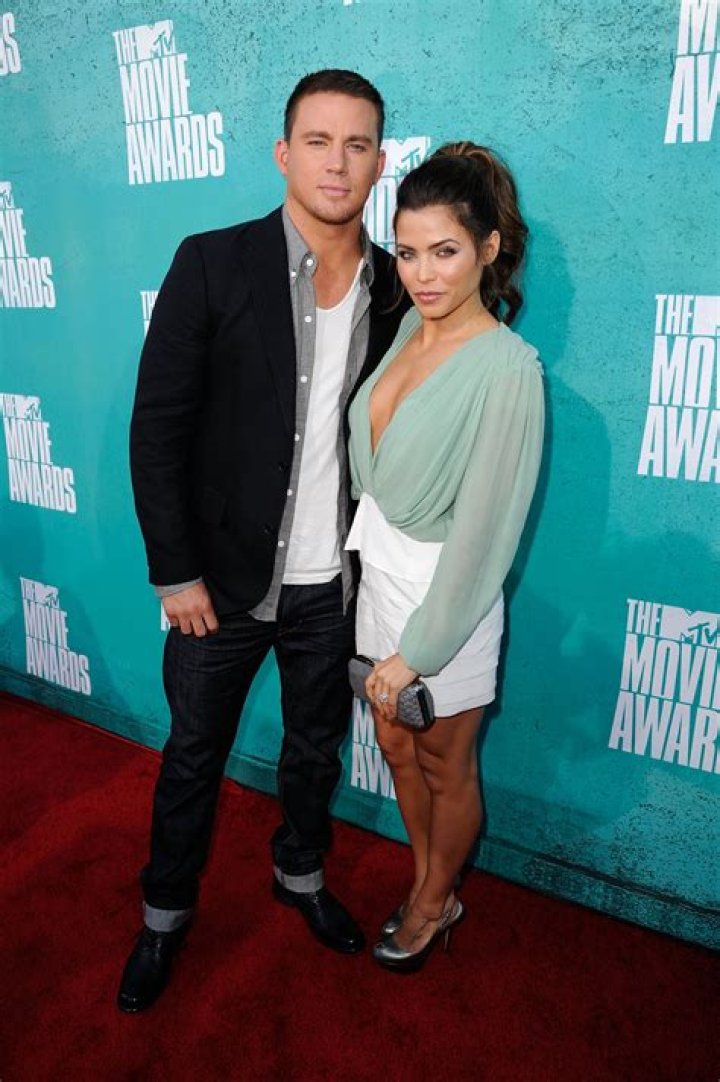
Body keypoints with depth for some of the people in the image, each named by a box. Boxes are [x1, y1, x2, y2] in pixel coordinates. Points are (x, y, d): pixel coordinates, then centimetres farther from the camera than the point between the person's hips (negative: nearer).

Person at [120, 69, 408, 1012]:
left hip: (334, 583, 3)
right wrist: (176, 572, -11)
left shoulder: (394, 288, -1)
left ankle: (301, 875, 48)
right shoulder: (212, 264, -11)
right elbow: (157, 425, -10)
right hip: (224, 577, -2)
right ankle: (166, 911, 40)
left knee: (317, 745, 21)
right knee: (194, 753, 15)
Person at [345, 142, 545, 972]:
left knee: (445, 766, 16)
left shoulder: (507, 369, -22)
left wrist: (418, 649, -17)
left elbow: (483, 528, -21)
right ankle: (430, 887, 47)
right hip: (380, 571, 7)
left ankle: (434, 902, 43)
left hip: (443, 593, -7)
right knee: (398, 747, 22)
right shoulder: (410, 326, 0)